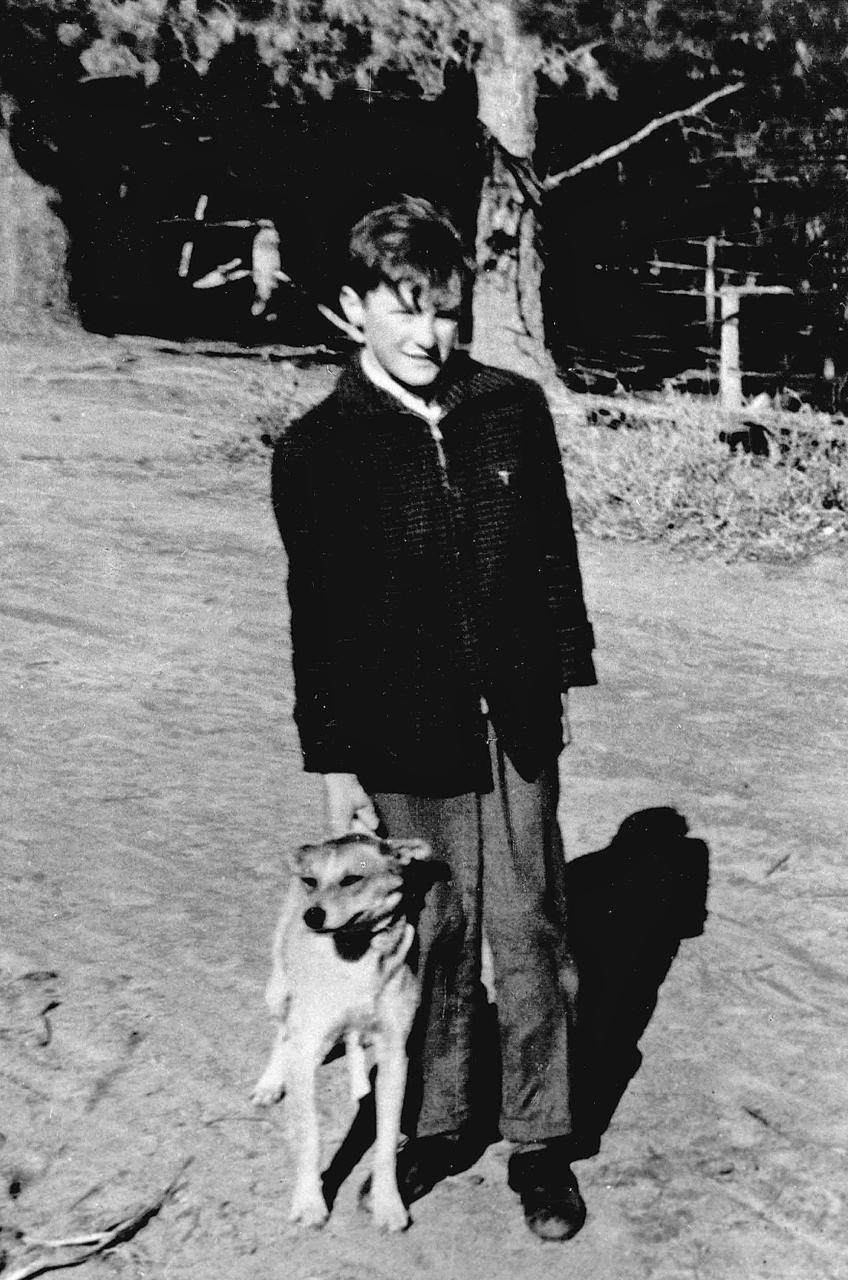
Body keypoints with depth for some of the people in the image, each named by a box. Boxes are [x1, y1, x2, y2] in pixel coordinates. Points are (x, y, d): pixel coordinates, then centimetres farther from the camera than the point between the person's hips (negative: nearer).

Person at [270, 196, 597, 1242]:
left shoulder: (513, 408, -1)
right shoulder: (318, 450, -7)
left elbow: (555, 551, 10)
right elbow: (316, 618, -4)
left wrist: (566, 671, 11)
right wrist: (332, 764, -4)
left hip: (516, 725, 2)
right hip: (404, 741, -1)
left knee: (528, 934, 9)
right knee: (434, 937, 12)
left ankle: (540, 1142, 26)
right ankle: (439, 1125, 33)